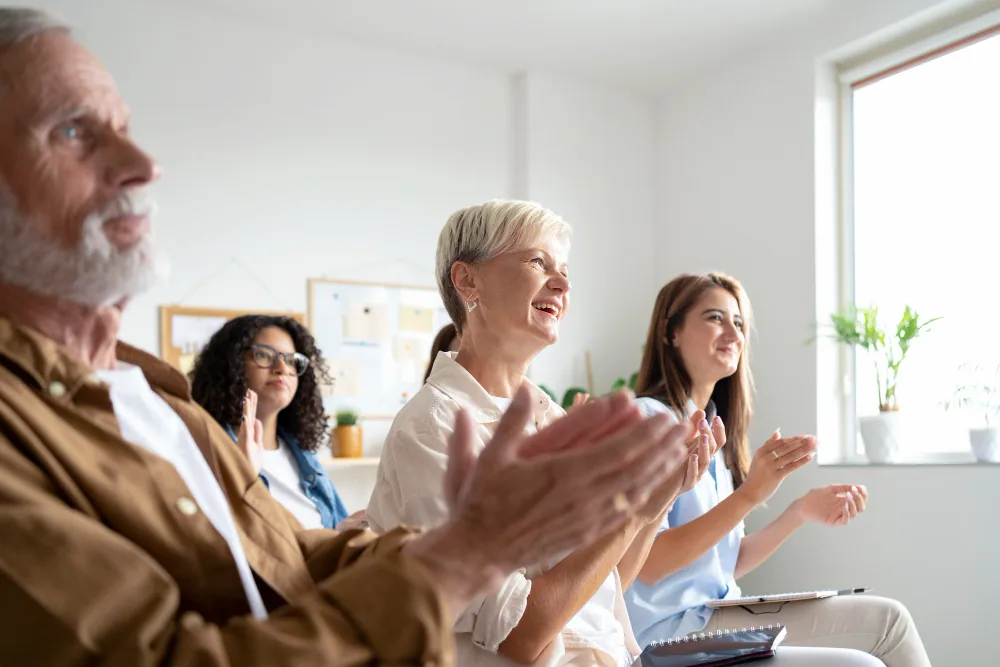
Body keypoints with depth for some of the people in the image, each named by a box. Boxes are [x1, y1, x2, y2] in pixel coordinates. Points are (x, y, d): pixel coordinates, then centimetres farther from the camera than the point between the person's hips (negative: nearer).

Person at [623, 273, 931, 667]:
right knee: (887, 620, -6)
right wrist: (748, 495, -27)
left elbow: (729, 563, 10)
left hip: (716, 615, 8)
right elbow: (647, 566, -21)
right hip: (670, 629, -8)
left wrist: (801, 512, -3)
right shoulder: (647, 420, -13)